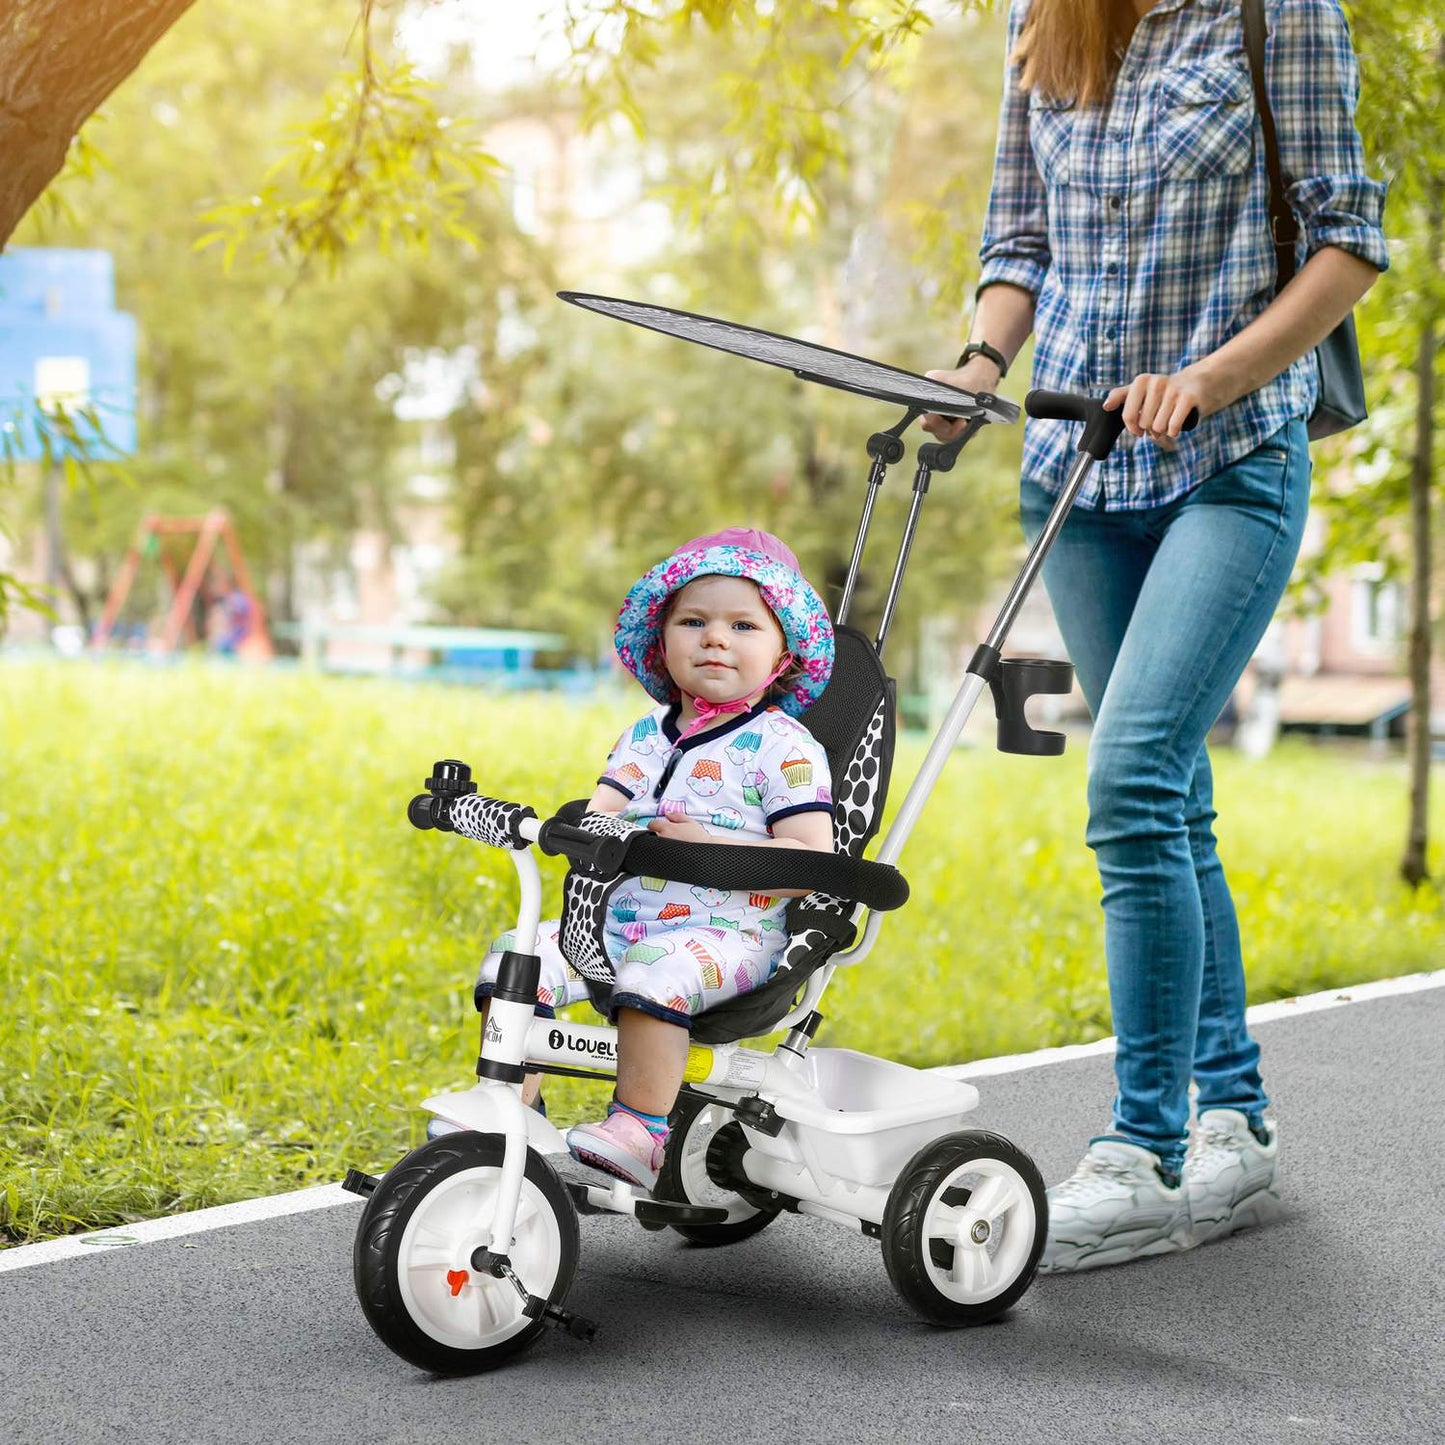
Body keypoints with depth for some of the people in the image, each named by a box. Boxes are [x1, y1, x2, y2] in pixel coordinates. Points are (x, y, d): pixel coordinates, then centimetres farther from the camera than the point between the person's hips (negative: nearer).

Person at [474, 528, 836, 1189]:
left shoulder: (783, 746, -4)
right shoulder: (647, 736, 14)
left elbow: (812, 862, -13)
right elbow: (599, 813, 4)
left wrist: (709, 846, -21)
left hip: (725, 931, -6)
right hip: (619, 918, 6)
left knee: (656, 972, -36)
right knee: (514, 957, -11)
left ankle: (640, 1132, -26)